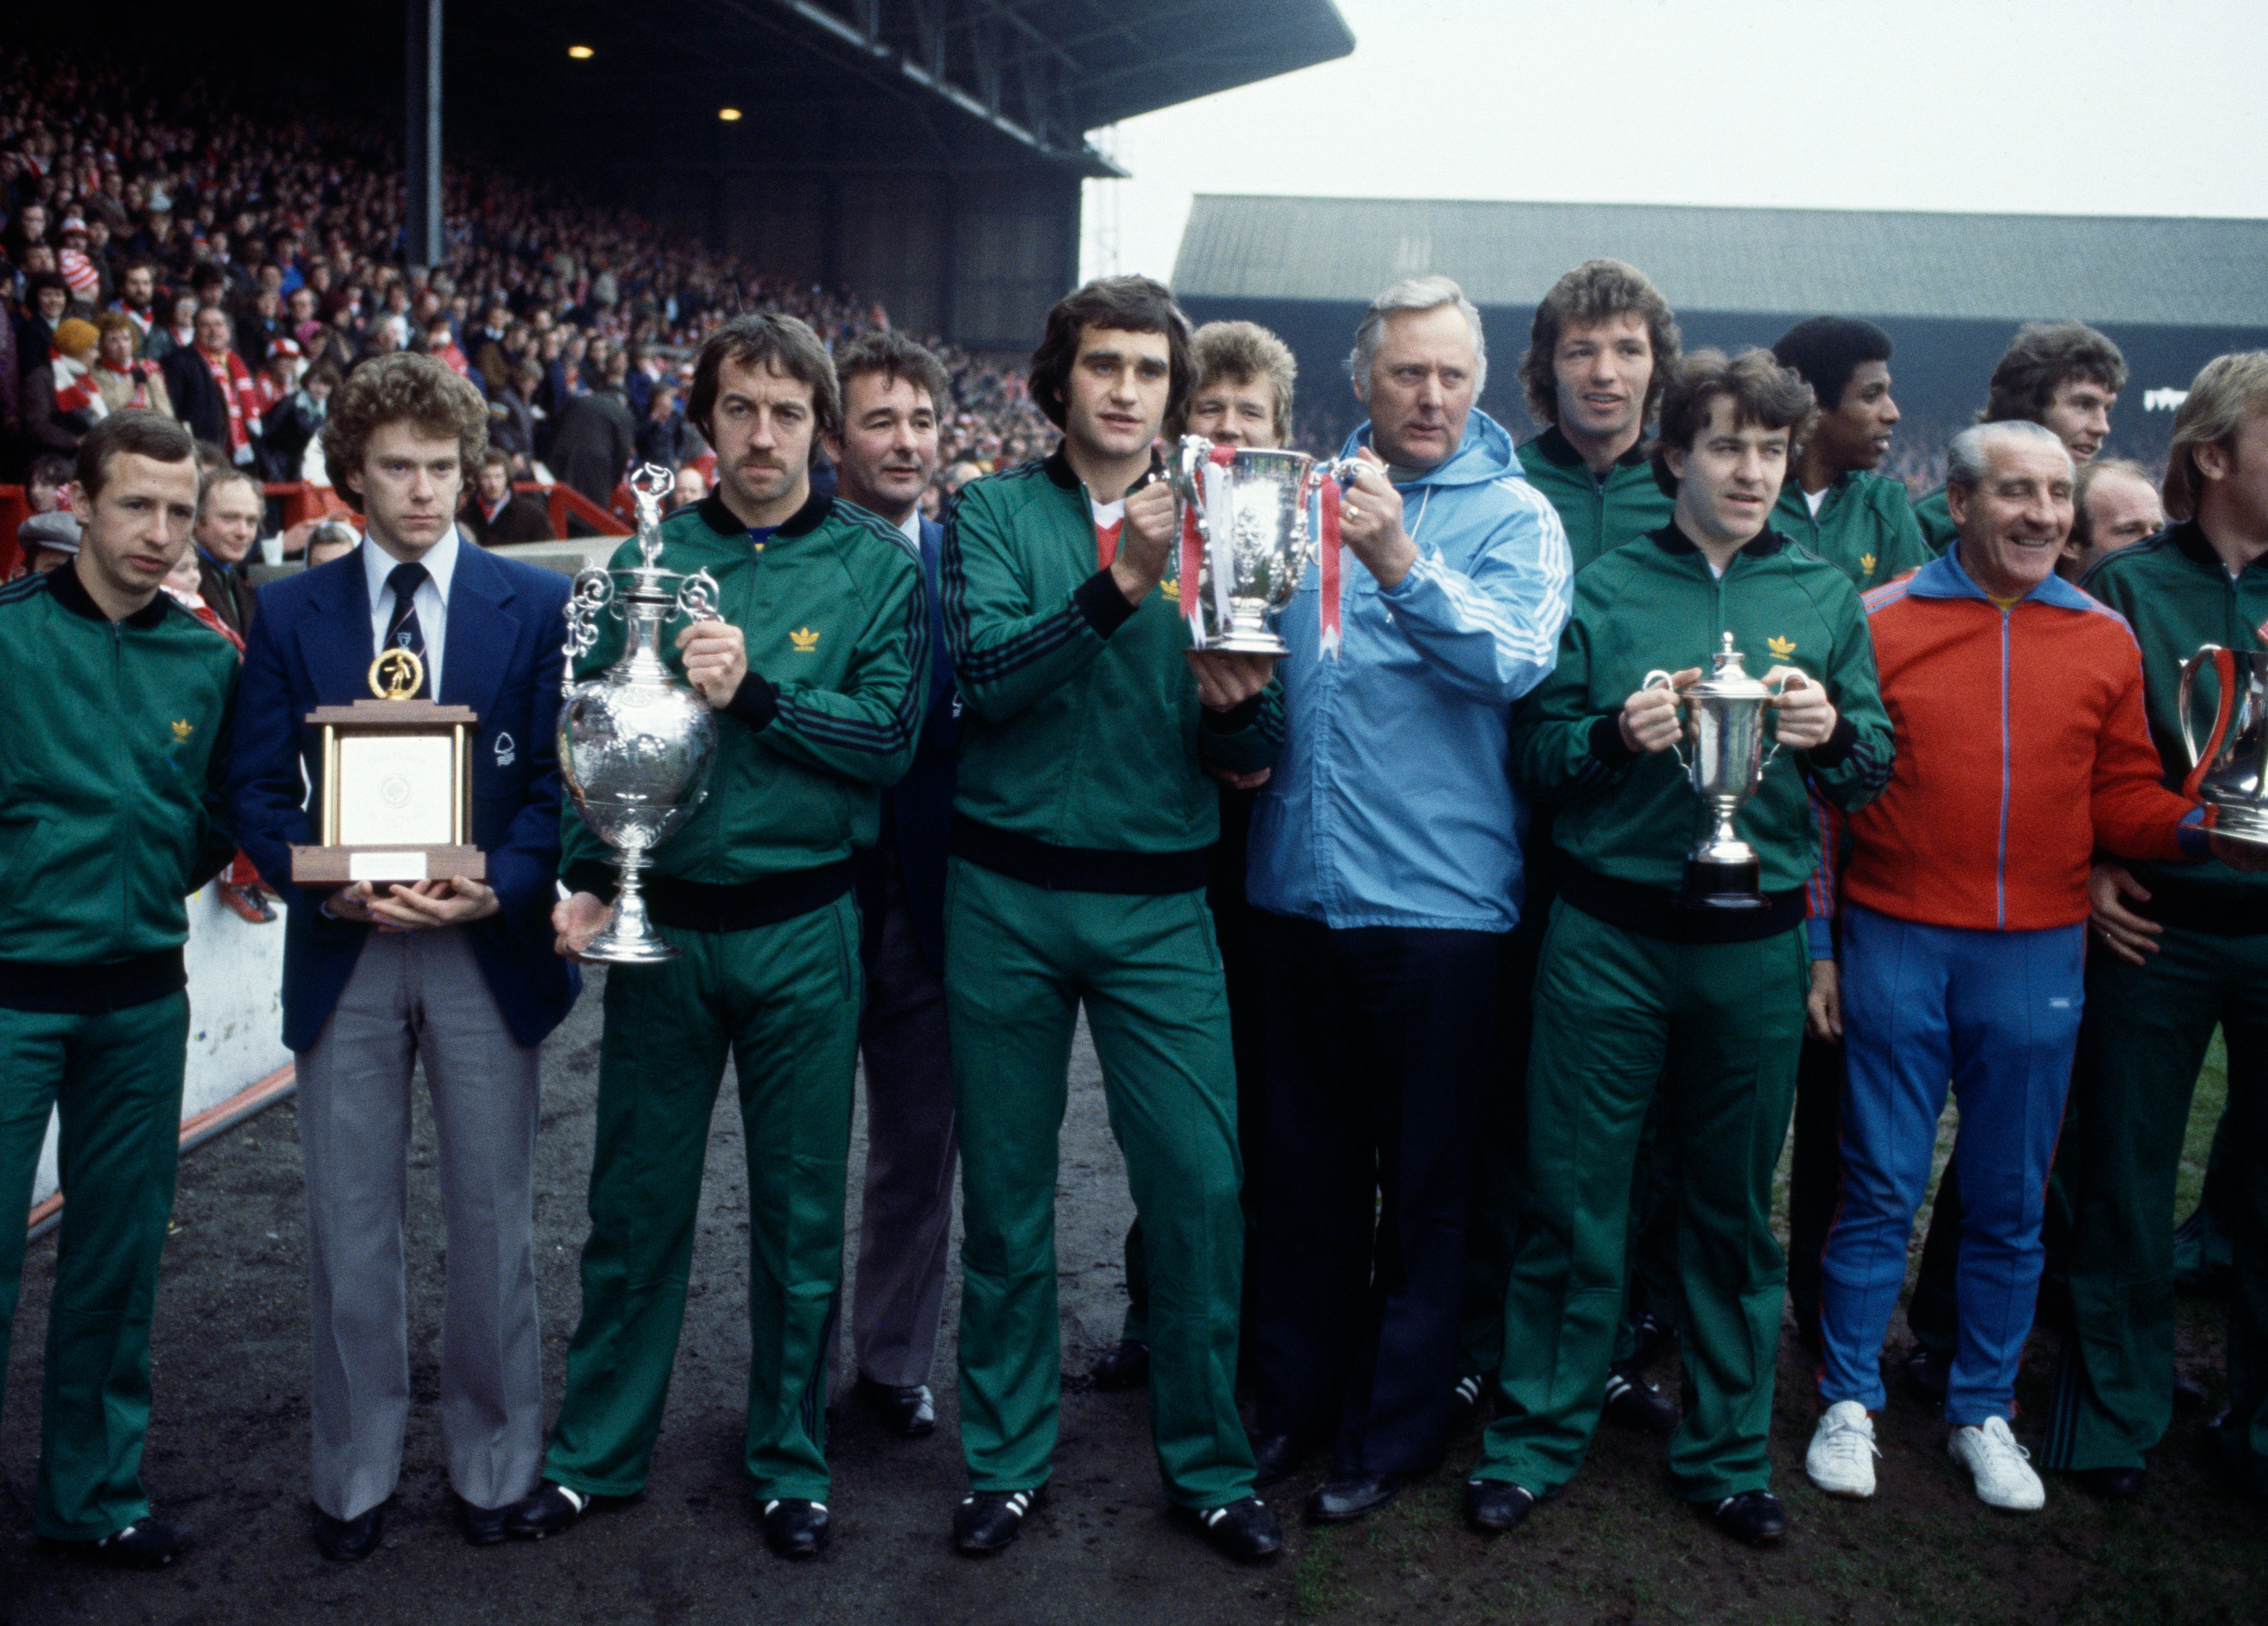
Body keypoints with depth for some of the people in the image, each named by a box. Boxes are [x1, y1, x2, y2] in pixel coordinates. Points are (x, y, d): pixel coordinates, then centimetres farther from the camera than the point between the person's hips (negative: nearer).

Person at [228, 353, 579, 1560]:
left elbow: (562, 777, -1)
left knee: (493, 1219, 9)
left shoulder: (534, 604, 2)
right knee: (349, 1223, 8)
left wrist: (496, 888, -17)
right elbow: (258, 789, 2)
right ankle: (354, 1473, 24)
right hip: (343, 949, 1)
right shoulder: (290, 612, 5)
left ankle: (492, 1463, 25)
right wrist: (329, 887, -15)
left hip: (488, 948, -1)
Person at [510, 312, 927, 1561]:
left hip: (803, 928, -1)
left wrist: (757, 691, -22)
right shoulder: (649, 557, 4)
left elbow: (889, 739, -10)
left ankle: (790, 1463, 28)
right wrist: (585, 875, -9)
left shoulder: (876, 565, -1)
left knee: (800, 1212, 10)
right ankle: (596, 1453, 29)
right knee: (634, 1204, 11)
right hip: (658, 922, 2)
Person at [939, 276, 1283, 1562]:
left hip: (1159, 905, 1)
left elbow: (1259, 753, 2)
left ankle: (1211, 1465, 19)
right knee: (1007, 1188, 10)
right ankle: (1009, 1459, 27)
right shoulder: (995, 512, 2)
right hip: (1007, 895, -1)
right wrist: (1120, 584, -27)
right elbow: (985, 677, -15)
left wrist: (1238, 702, -21)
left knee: (1202, 1185, -1)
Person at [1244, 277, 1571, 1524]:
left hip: (1439, 900, -4)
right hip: (1297, 892, 4)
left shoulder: (1516, 516, -2)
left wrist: (1402, 565, -32)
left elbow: (1516, 660, -20)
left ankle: (1391, 1432, 23)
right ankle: (1293, 1397, 31)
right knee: (1303, 1169, 16)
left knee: (1423, 1184, 8)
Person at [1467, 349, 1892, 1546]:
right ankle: (1537, 1435, 20)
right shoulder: (1605, 590, 2)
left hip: (1755, 943, 2)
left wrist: (1831, 734, -14)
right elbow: (1533, 749, 1)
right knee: (1572, 1193, 4)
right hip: (1607, 937, -1)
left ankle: (1726, 1449, 28)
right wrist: (1617, 736, -18)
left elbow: (1877, 769, 7)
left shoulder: (1825, 597, 7)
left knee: (1733, 1208, 12)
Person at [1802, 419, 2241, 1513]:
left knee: (2010, 1200, 11)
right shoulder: (1879, 623, -2)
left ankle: (1983, 1412, 27)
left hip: (2036, 956, 3)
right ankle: (1849, 1402, 21)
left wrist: (2206, 830, -11)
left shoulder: (2105, 640, 6)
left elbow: (2123, 801, 9)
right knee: (1880, 1186, 6)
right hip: (1896, 945, -2)